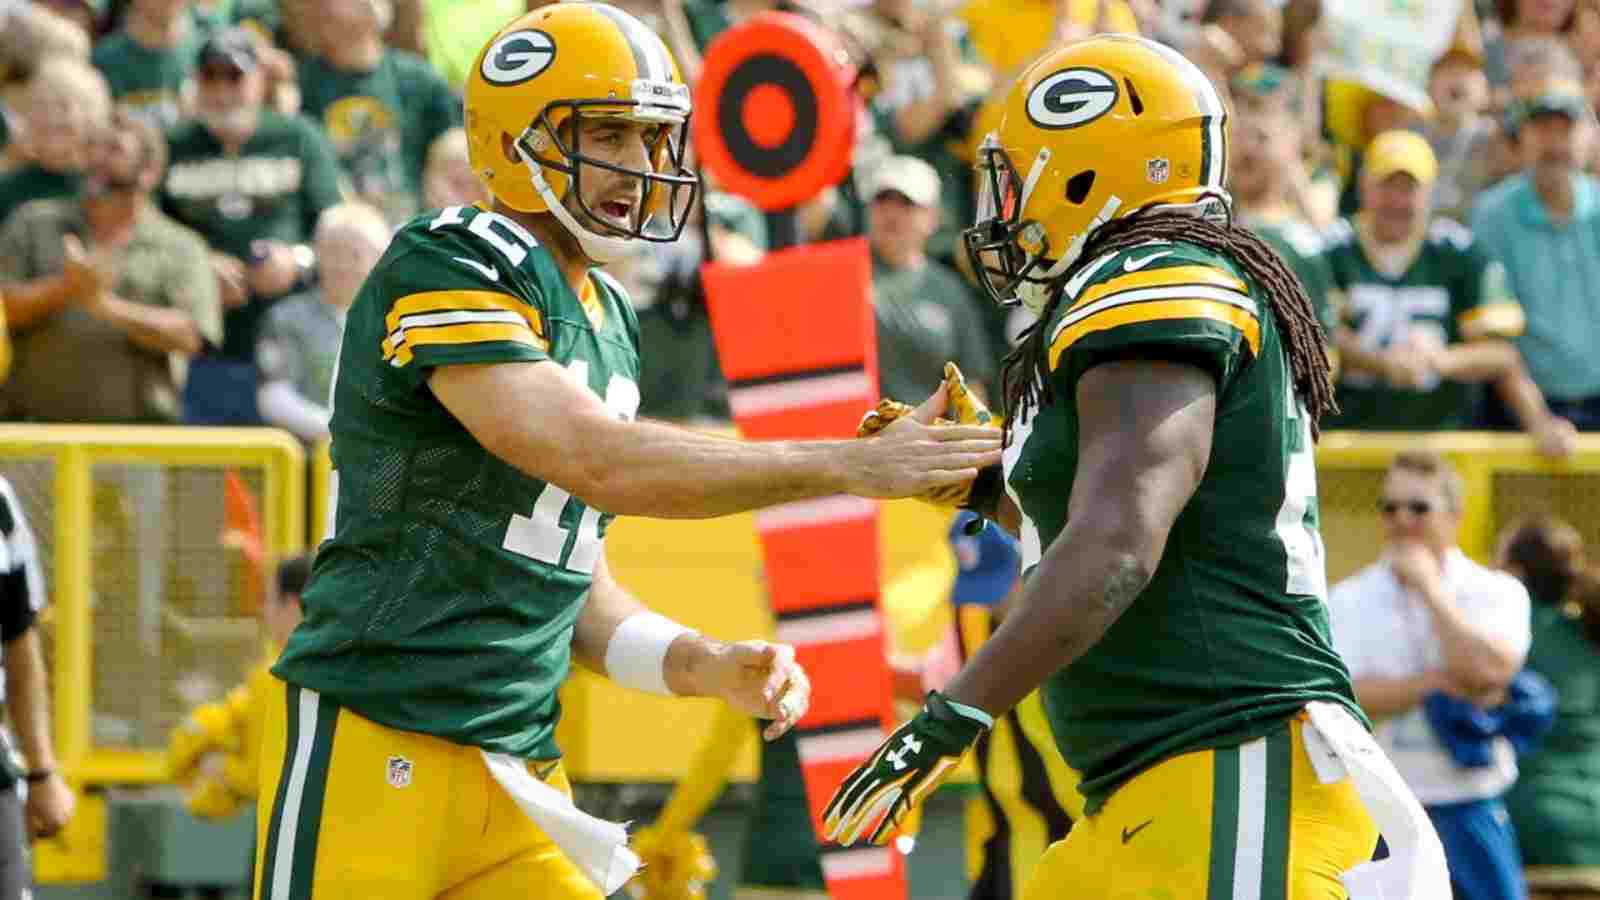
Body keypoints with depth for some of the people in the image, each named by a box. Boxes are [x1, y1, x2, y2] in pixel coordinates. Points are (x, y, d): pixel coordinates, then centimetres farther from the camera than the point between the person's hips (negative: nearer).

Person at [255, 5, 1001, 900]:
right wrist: (854, 465, -22)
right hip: (373, 748, -8)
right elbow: (599, 462, -24)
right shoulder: (447, 272, -12)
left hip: (519, 760, 8)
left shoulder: (610, 323, 16)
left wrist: (706, 665, 3)